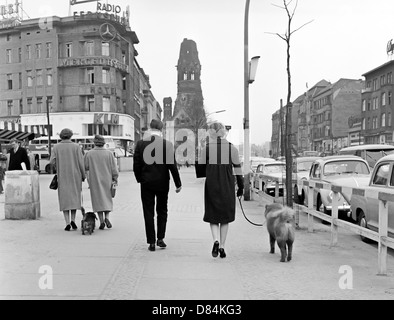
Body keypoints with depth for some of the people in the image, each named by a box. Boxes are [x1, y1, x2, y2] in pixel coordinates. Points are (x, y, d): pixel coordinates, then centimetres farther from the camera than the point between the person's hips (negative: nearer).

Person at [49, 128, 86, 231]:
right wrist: (83, 176, 4)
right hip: (75, 176, 0)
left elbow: (52, 161, -8)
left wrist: (59, 167, 13)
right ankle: (73, 220, -2)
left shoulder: (56, 147, 1)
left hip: (62, 177, 0)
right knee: (74, 198, 12)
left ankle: (67, 223, -2)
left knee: (64, 199, 6)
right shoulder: (76, 146, -2)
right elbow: (81, 162, -6)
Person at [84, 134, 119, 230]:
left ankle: (101, 221, 0)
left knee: (98, 200, 5)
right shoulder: (109, 153, -4)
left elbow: (84, 167, 1)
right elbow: (114, 168, -3)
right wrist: (115, 178, 6)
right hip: (107, 180, 1)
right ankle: (107, 217, -5)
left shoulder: (89, 154, -5)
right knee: (107, 199, 13)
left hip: (94, 181, -1)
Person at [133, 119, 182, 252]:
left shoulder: (140, 144, -5)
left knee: (148, 213, 7)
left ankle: (151, 242, 10)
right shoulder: (167, 144, -8)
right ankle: (160, 239, 15)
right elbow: (172, 165, -8)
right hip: (162, 183, 0)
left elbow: (136, 165, -2)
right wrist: (178, 183, 0)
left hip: (146, 183, 0)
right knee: (162, 211, 17)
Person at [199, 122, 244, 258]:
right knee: (225, 217, 13)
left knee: (212, 216, 10)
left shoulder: (206, 148, -4)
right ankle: (222, 247, 14)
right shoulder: (232, 148, -2)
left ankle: (216, 241, -14)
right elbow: (238, 169, 0)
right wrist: (241, 186, 9)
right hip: (228, 187, 1)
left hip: (211, 186, -1)